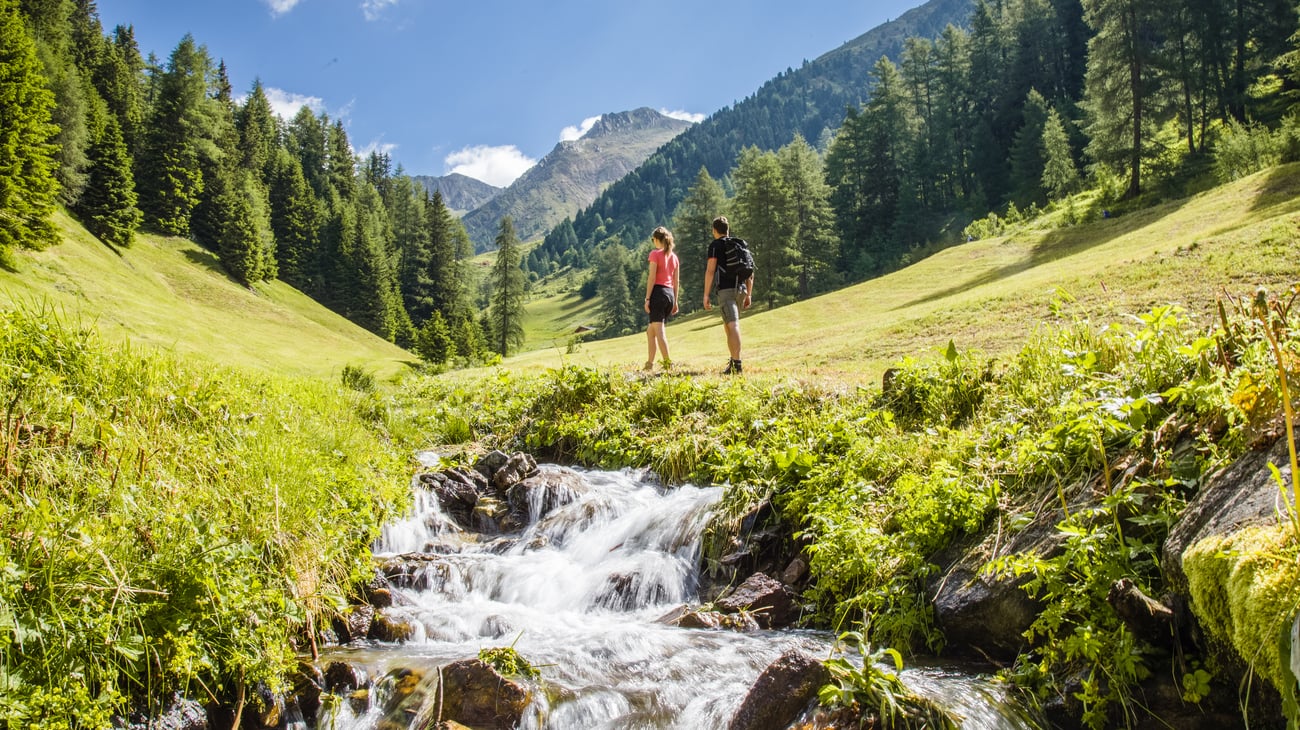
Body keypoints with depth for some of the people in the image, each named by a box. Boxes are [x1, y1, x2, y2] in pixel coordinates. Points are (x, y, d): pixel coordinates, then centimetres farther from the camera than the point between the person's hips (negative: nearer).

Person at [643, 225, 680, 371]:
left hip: (658, 292, -7)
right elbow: (676, 281, 14)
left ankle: (667, 362, -15)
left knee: (659, 330, -7)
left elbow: (652, 278, -11)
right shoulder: (674, 256, 14)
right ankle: (650, 363, 17)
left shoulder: (655, 254, -5)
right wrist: (675, 302, 18)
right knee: (651, 330, 16)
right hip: (670, 294, 7)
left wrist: (647, 298, -10)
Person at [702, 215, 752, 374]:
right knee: (728, 326, 19)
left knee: (733, 326, -15)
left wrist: (706, 295, -8)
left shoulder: (716, 245, 2)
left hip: (726, 290, -6)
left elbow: (710, 270, -8)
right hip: (741, 289, 6)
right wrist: (749, 294, 22)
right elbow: (750, 272, 19)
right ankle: (733, 361, 22)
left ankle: (737, 365, -25)